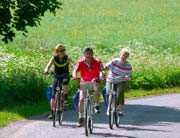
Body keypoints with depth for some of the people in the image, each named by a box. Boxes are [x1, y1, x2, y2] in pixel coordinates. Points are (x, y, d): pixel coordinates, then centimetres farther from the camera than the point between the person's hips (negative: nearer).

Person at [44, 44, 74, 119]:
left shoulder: (67, 58, -12)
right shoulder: (54, 58, -11)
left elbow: (72, 65, -28)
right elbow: (48, 65, -25)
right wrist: (46, 70, -48)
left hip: (65, 75, -1)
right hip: (56, 76, 1)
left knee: (65, 81, -38)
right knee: (53, 95, -5)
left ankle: (66, 98, -20)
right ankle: (52, 112, 2)